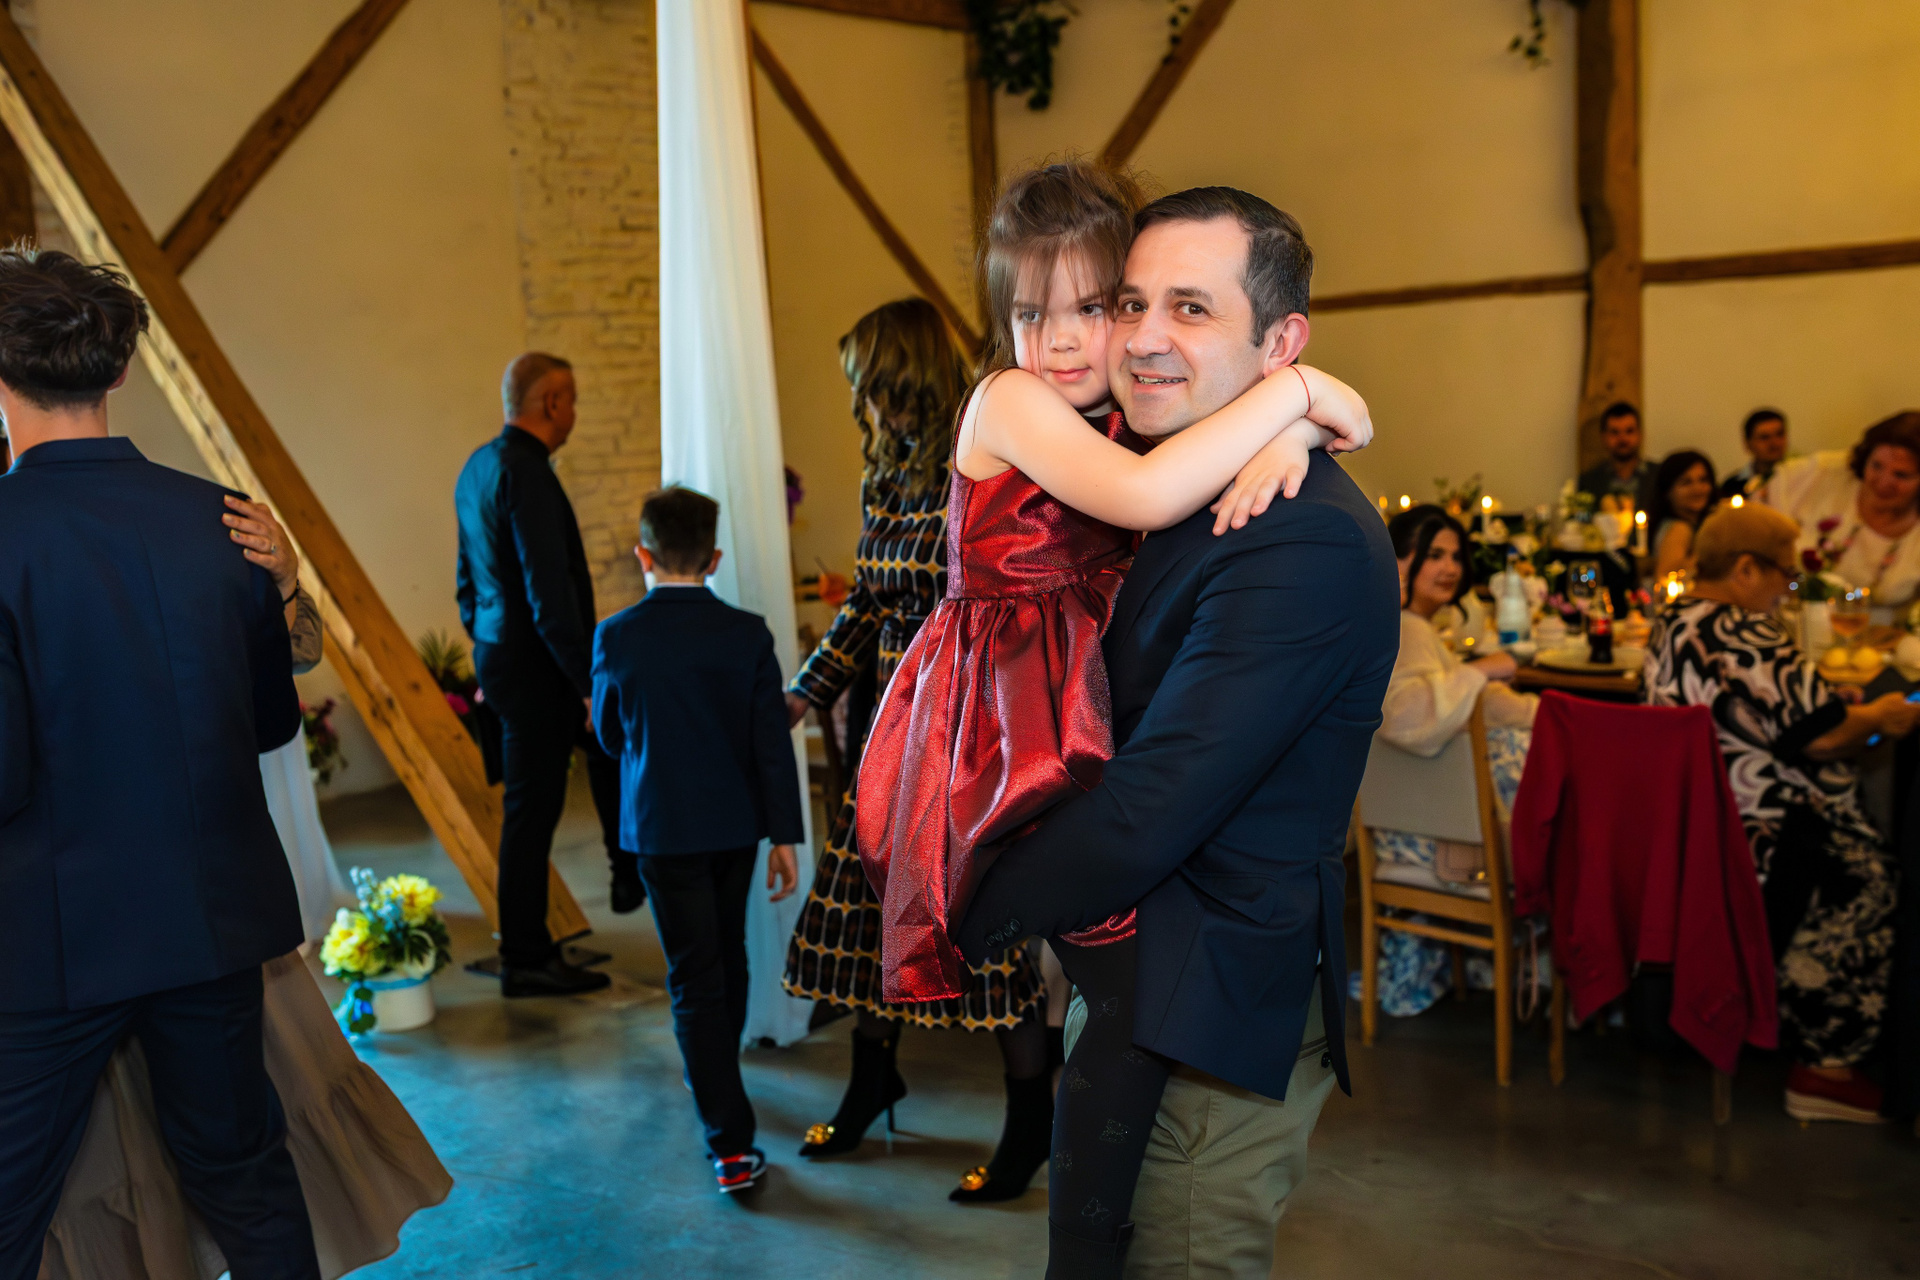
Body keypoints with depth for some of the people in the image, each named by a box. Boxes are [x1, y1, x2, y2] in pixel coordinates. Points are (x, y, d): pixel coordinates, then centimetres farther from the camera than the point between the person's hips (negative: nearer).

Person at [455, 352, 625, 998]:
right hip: (536, 664, -10)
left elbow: (469, 578, 19)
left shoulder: (478, 467, 11)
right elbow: (549, 594, -25)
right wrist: (588, 684, -21)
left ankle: (630, 876, 34)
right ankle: (525, 961, 12)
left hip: (501, 653, 10)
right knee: (531, 807, 0)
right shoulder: (526, 473, -20)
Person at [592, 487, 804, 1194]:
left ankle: (730, 1141, -3)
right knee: (727, 957, 21)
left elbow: (609, 734, 3)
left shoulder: (616, 637, -11)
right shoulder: (747, 634, -8)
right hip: (736, 824, 2)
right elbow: (772, 743, -8)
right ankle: (716, 1077, 44)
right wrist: (785, 835, -1)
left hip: (662, 828, -2)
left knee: (695, 977, 1)